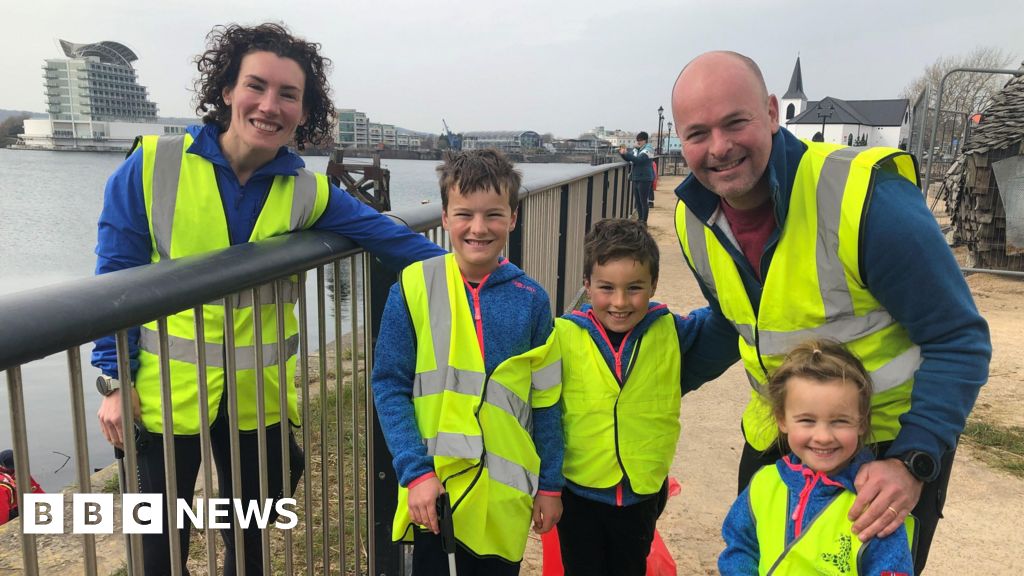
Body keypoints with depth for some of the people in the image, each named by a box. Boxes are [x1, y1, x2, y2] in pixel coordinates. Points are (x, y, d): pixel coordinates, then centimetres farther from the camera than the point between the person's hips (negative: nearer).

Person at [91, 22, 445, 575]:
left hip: (258, 397, 2)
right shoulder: (151, 166, -10)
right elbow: (116, 279, -6)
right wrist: (115, 379, -7)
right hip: (162, 393, -2)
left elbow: (391, 238, -3)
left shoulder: (308, 193, -5)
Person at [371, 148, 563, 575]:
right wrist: (416, 473, -14)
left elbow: (545, 402, 3)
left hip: (505, 493, 2)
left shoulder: (530, 300, -4)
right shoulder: (414, 287, -9)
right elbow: (389, 386, -6)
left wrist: (550, 485, 6)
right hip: (432, 490, -1)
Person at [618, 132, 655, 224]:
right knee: (637, 201, 12)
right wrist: (622, 153, -4)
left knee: (644, 201, -4)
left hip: (644, 179, -7)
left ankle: (644, 221, 1)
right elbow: (629, 159, 17)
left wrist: (626, 153, -27)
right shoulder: (636, 149, 13)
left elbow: (639, 159, -23)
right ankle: (640, 220, 22)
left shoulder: (648, 149, -9)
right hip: (636, 178, 8)